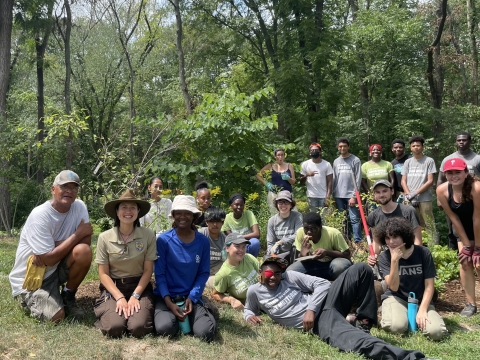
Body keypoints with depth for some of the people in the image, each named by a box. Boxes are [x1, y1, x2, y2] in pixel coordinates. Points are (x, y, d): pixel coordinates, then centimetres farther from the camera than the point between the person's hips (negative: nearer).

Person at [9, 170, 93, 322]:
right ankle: (29, 299, 13)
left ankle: (68, 297, 0)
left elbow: (86, 240, -14)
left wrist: (54, 247, -23)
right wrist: (78, 234, -21)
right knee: (56, 316, -22)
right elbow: (49, 259, -26)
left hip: (56, 270, 4)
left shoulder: (79, 207, -7)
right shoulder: (40, 216, -23)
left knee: (84, 251, -25)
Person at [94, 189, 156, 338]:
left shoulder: (148, 235, -7)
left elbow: (148, 270, -3)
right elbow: (103, 273, -4)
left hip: (139, 287, 0)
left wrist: (135, 296, -14)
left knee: (139, 328, -24)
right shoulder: (104, 237, -6)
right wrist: (119, 298, -16)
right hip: (113, 287, 0)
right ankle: (107, 313, 10)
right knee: (114, 328, -25)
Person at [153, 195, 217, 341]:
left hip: (192, 296, 2)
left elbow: (204, 273, 3)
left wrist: (192, 297, -11)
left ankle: (189, 316, 12)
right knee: (165, 328, -30)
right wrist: (169, 302, -17)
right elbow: (159, 274, -5)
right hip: (166, 296, -1)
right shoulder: (163, 240, -7)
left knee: (206, 332, -21)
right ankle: (166, 313, 6)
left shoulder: (203, 242, 0)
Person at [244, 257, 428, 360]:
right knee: (350, 339, -38)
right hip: (318, 322, -3)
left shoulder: (289, 276, 8)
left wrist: (310, 309, -10)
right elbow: (248, 309, 29)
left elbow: (322, 284, 4)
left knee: (361, 269, -9)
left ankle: (363, 323, -4)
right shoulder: (254, 291, 8)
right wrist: (250, 316, 3)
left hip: (324, 302, 4)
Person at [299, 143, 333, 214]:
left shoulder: (327, 164, 1)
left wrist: (328, 197, -11)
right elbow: (301, 182, 5)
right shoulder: (305, 164, 4)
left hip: (324, 196, -1)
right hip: (311, 196, 1)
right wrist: (306, 175, -16)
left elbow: (329, 181, -2)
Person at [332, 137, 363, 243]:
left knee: (354, 219, -8)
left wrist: (354, 196, -11)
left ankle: (358, 241, -4)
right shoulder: (336, 161, 12)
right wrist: (333, 195, 7)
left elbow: (358, 179, -6)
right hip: (338, 196, 5)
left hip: (351, 195, -4)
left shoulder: (355, 160, -2)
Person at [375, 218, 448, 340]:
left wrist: (422, 310, -17)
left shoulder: (423, 253, -8)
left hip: (420, 300, 2)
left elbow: (429, 285, -6)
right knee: (398, 326, -33)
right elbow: (393, 287, -19)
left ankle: (413, 317, 6)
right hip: (396, 298, -2)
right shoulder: (385, 257, -9)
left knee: (436, 331, -24)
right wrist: (394, 260, -29)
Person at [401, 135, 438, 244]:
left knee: (429, 225, -4)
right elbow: (403, 181, 9)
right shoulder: (408, 162, 12)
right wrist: (409, 195, -6)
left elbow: (430, 181, -5)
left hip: (424, 199, -4)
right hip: (409, 200, 4)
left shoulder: (429, 161, 0)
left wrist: (415, 193, -10)